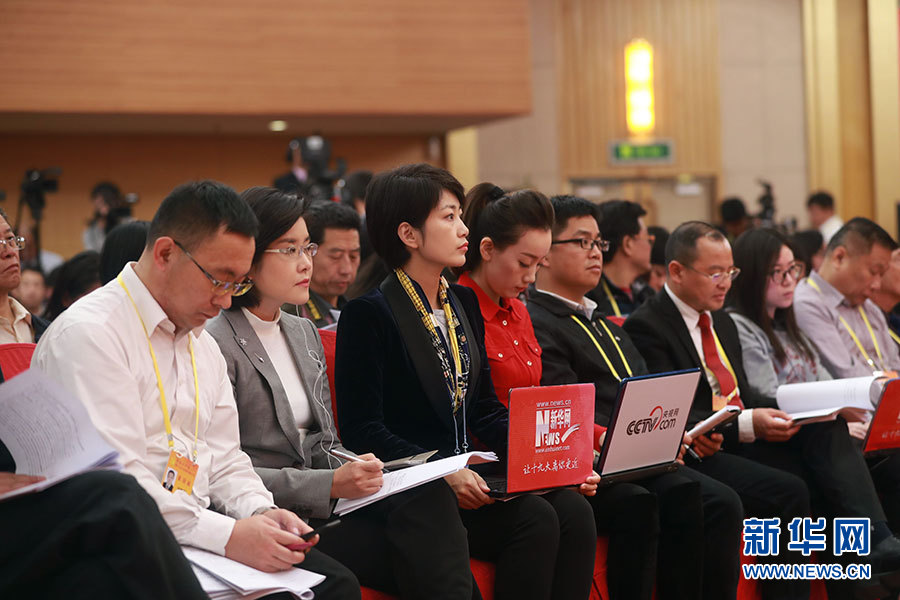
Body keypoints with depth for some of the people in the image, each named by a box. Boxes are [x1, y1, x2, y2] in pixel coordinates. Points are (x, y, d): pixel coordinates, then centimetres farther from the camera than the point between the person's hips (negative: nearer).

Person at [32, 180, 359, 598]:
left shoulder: (204, 347, 18)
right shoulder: (88, 333, -11)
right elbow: (115, 482, -20)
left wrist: (261, 512, -4)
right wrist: (227, 536, -26)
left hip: (201, 530, 8)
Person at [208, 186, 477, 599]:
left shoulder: (305, 334, 17)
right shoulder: (219, 346, -9)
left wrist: (358, 469, -2)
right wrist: (332, 484, -18)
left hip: (323, 503, 7)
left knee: (428, 497, -24)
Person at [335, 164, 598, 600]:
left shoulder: (464, 303, 16)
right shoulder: (368, 315, -8)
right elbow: (361, 430, -13)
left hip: (470, 474, 7)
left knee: (574, 511, -19)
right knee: (534, 520, -26)